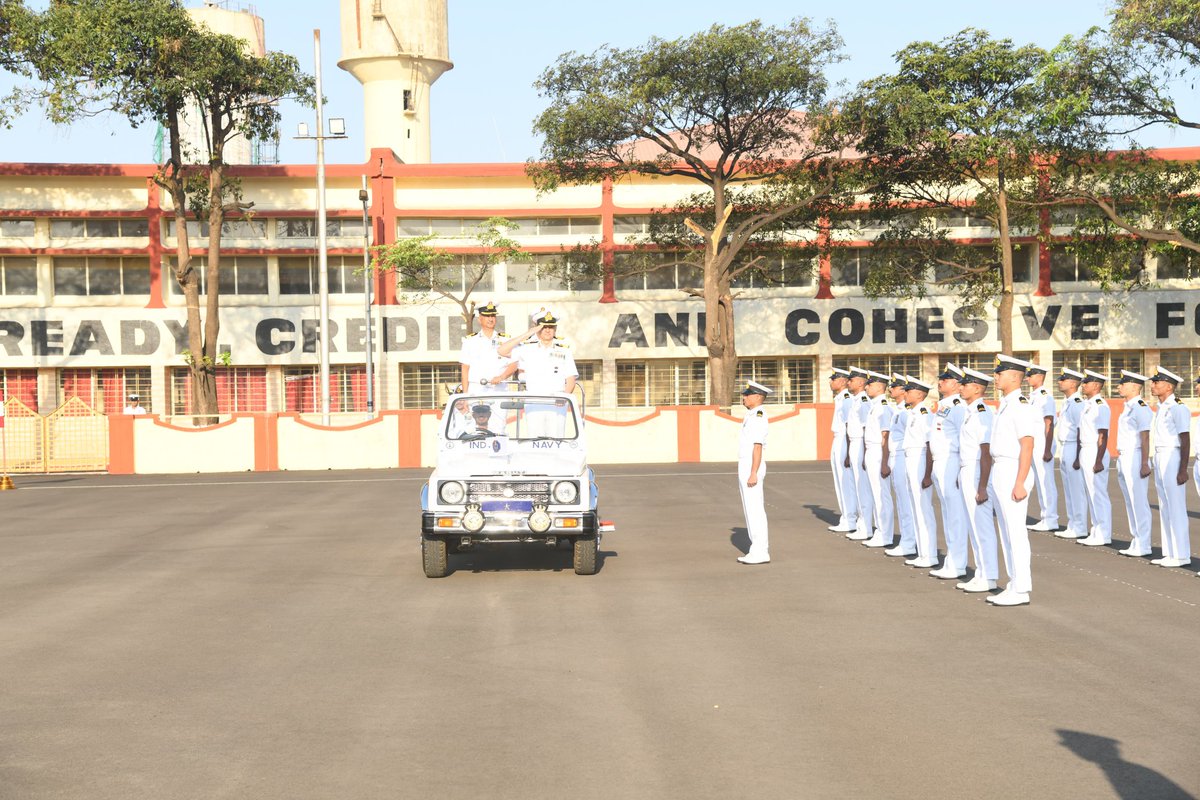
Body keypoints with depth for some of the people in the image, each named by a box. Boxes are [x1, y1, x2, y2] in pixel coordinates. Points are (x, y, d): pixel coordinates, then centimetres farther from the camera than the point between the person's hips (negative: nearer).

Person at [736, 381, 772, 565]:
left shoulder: (758, 417, -16)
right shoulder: (751, 416, 15)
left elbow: (758, 447, -21)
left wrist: (753, 473, -23)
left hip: (752, 467, -11)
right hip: (746, 467, 11)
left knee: (754, 509, -8)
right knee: (750, 509, 14)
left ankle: (760, 552, -5)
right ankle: (757, 549, 19)